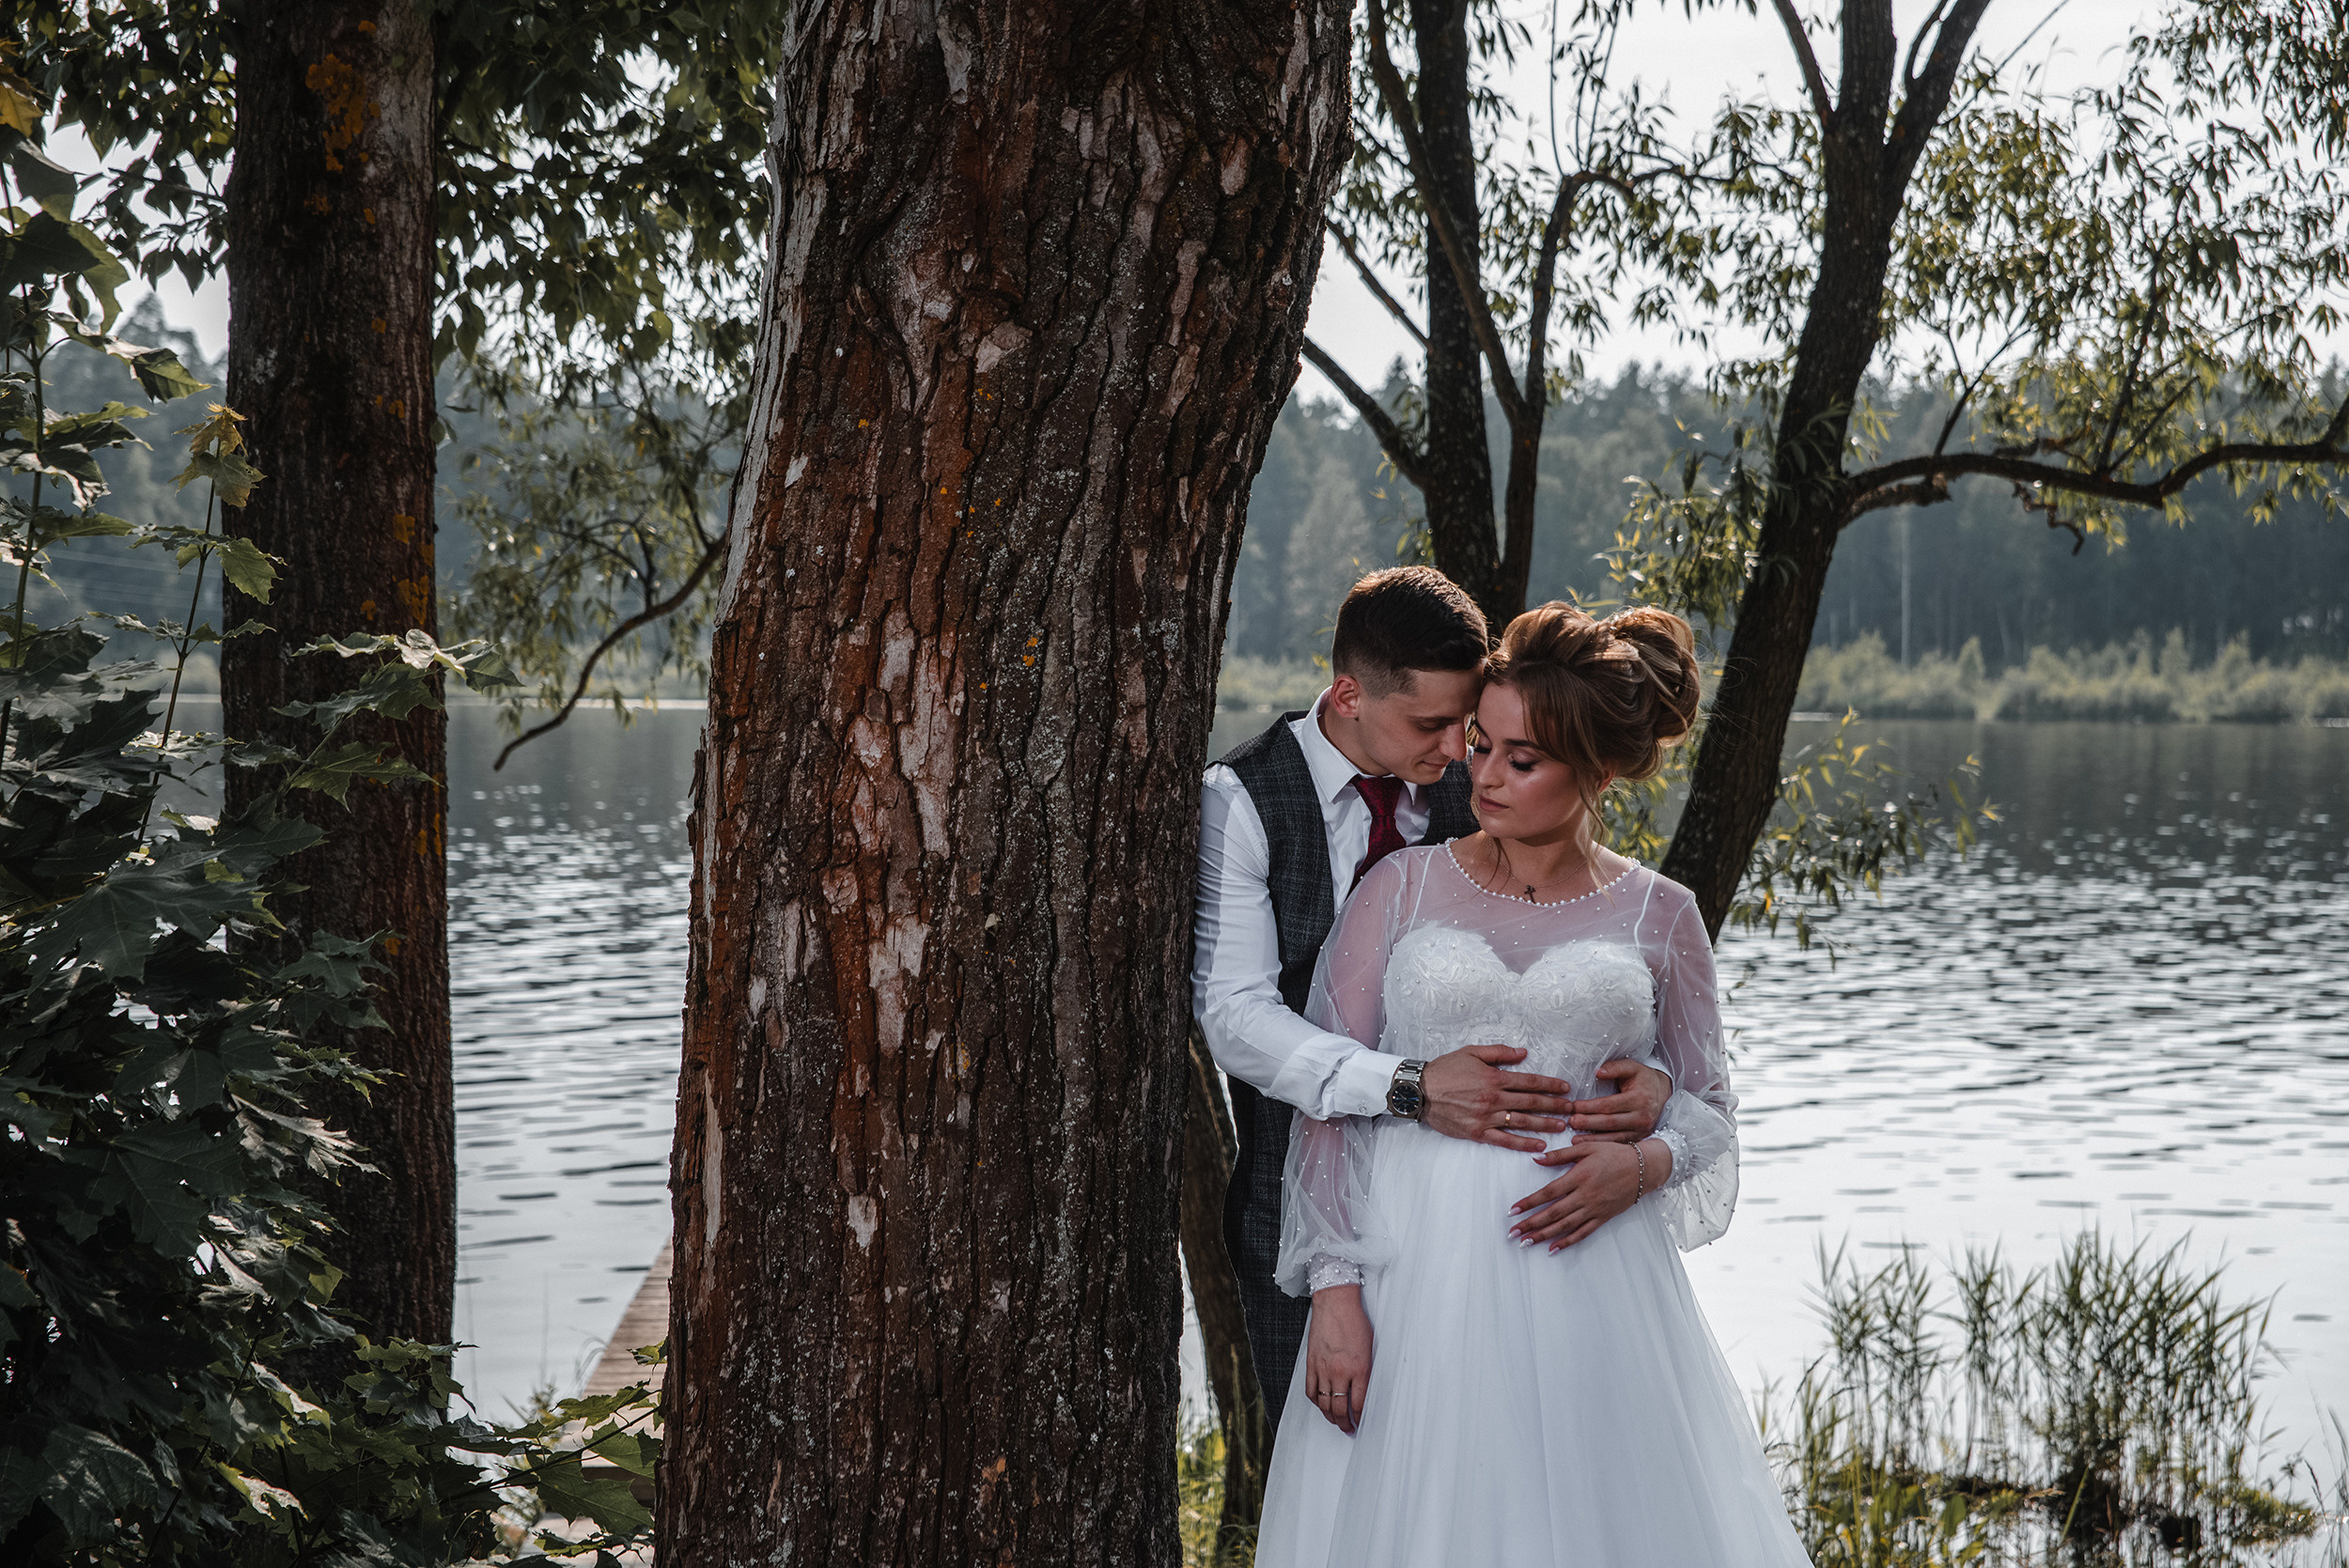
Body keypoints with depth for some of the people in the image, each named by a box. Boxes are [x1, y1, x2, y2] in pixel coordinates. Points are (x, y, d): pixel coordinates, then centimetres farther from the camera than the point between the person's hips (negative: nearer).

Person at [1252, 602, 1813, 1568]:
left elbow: (1707, 1103, 13)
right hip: (1416, 1271, 0)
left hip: (1588, 1276, 0)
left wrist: (1642, 1165, -10)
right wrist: (1333, 1290, -8)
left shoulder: (1658, 917, 6)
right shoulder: (1401, 890, 5)